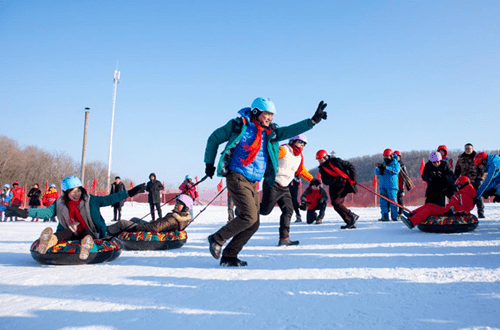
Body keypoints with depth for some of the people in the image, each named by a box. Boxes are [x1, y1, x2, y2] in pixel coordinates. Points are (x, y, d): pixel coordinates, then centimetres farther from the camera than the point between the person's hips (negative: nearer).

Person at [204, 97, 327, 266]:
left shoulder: (271, 132, 12)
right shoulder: (238, 126, -2)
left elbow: (291, 130, 5)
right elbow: (214, 139, 8)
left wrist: (313, 120, -7)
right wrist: (209, 163, 8)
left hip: (253, 183, 7)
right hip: (237, 178, -7)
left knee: (253, 224, 4)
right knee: (249, 217, -18)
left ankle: (229, 257, 16)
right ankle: (217, 239, 3)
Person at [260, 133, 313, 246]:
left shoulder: (299, 157, 14)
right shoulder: (284, 150, -12)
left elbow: (301, 170, 31)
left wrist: (312, 179, 38)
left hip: (284, 187, 8)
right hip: (273, 184, -8)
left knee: (288, 210, -2)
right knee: (265, 210, -4)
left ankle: (284, 239, 1)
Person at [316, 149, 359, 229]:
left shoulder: (336, 161, -4)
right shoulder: (322, 169, 10)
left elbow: (351, 167, 2)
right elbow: (325, 181, -3)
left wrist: (352, 179, -7)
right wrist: (336, 180, -20)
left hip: (345, 184, -6)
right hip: (335, 188, 6)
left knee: (336, 202, -21)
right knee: (336, 206, -2)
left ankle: (352, 216, -11)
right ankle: (350, 223, 6)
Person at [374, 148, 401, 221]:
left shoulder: (396, 163, 5)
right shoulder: (383, 164, 18)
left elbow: (396, 170, -15)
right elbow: (377, 173, 9)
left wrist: (386, 167, -26)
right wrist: (378, 169, -15)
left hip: (392, 186, -4)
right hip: (383, 186, 4)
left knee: (393, 201, -5)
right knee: (383, 201, -1)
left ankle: (394, 217, 0)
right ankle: (385, 216, 1)